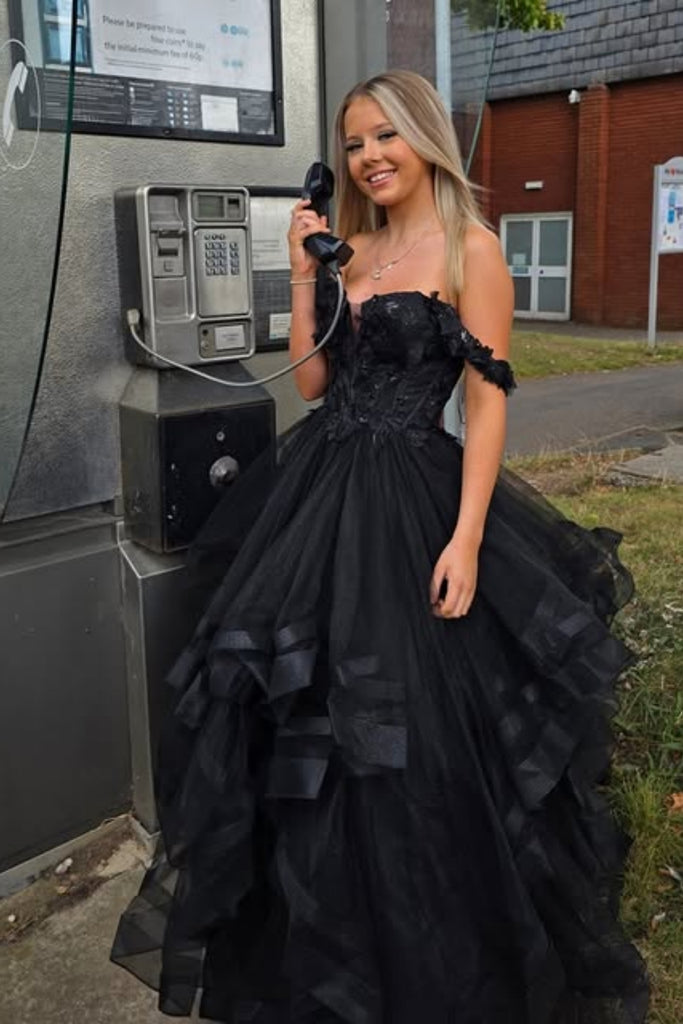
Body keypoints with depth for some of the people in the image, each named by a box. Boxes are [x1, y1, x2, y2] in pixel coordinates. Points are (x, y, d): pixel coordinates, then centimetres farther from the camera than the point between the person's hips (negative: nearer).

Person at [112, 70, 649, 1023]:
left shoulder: (470, 248, -6)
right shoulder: (351, 250, 13)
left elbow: (488, 401, -11)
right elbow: (313, 380, 10)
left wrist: (467, 538, -18)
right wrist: (305, 272, 2)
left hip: (411, 499, -6)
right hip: (321, 486, 7)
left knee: (417, 724, 2)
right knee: (310, 714, 15)